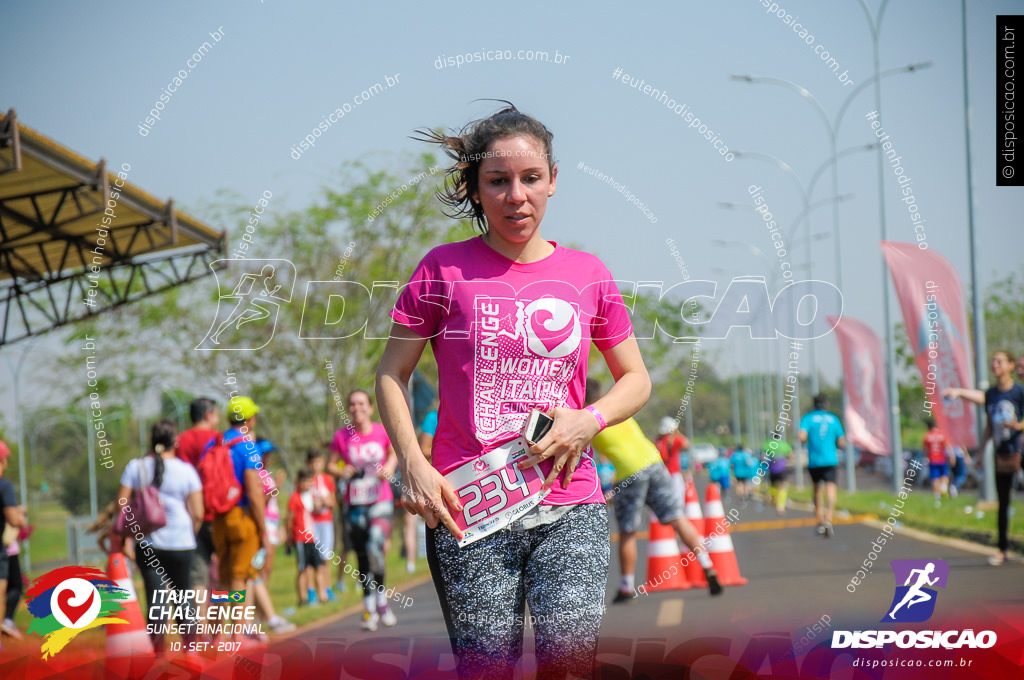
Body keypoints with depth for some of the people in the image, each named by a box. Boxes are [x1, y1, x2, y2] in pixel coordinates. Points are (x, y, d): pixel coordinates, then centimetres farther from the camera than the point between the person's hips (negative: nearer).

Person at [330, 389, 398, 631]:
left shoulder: (383, 432, -4)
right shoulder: (342, 436, -3)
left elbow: (394, 453, 14)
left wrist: (390, 466, -6)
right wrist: (341, 472, -13)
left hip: (381, 502, -2)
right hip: (356, 504, 2)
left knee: (375, 546, -22)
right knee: (363, 556, 6)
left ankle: (381, 599, -4)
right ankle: (369, 608, 18)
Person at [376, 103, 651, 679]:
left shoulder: (587, 274, 9)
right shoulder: (445, 269, 3)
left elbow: (637, 381, 18)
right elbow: (392, 374, 8)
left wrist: (588, 420, -2)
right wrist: (414, 465, -6)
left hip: (571, 506, 1)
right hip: (468, 506, -1)